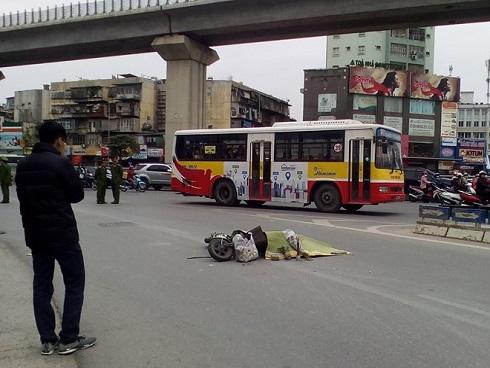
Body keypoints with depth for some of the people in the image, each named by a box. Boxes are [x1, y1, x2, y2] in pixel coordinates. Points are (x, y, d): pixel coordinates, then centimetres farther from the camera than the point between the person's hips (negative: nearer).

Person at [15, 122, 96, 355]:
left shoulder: (23, 165, 8)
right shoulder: (60, 163, -14)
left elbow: (22, 196, 13)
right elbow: (77, 195, -7)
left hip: (35, 234, 7)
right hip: (62, 233, -7)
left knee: (41, 284, 11)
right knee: (74, 283, 5)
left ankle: (47, 340, 14)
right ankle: (68, 339, 5)